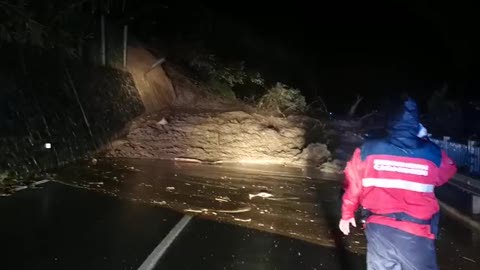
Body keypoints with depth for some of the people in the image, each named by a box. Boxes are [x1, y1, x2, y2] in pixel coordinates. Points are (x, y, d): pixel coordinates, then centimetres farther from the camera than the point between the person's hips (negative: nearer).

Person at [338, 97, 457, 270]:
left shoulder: (368, 150, -5)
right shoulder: (434, 155, -5)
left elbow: (353, 185, 4)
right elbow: (449, 171, 17)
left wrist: (347, 214, 18)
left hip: (379, 229, 1)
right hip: (417, 233, -1)